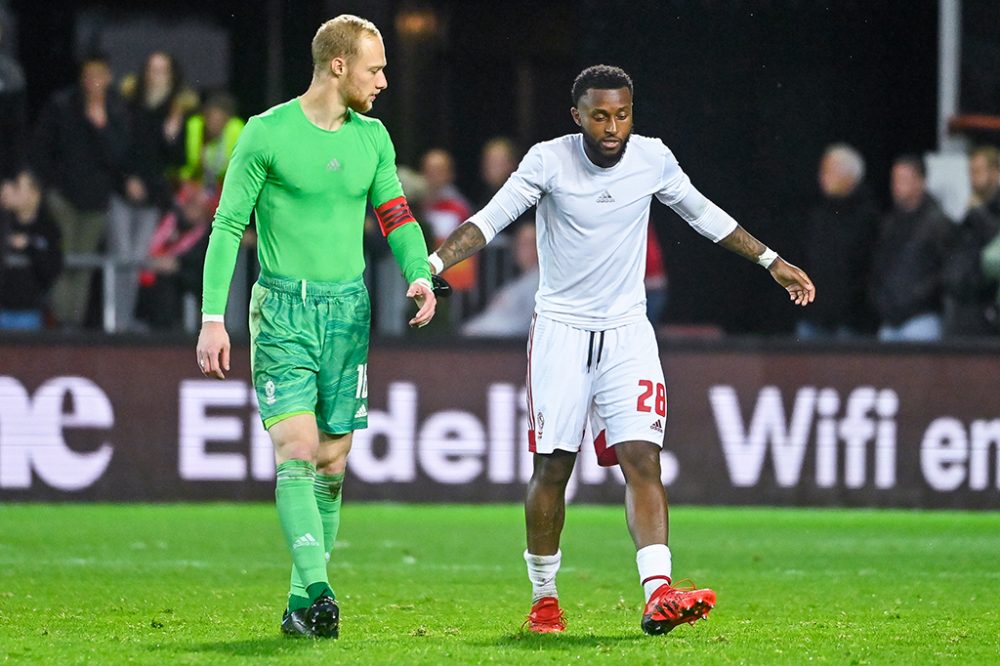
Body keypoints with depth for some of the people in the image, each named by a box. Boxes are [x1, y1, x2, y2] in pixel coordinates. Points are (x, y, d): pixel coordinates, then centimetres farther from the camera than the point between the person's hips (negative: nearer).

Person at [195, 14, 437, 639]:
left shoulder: (372, 138, 9)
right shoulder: (267, 132, -6)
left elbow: (397, 217, 13)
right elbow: (228, 225, -4)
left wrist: (420, 273, -8)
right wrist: (213, 317, -10)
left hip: (349, 307, 5)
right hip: (283, 307, -5)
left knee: (332, 463, 4)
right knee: (298, 449, -17)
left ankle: (301, 607, 11)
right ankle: (318, 587, -26)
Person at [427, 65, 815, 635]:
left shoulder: (653, 159, -2)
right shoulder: (549, 161, -10)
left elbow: (704, 215, 14)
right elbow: (490, 220, -12)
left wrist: (772, 262, 19)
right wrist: (431, 266, -27)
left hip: (627, 331, 2)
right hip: (561, 329, -1)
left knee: (643, 458, -13)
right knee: (553, 466, -1)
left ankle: (658, 594, -23)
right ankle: (544, 598, 15)